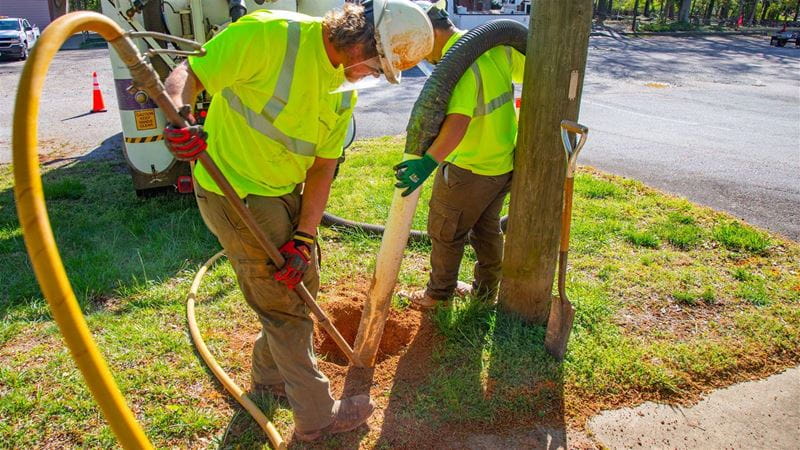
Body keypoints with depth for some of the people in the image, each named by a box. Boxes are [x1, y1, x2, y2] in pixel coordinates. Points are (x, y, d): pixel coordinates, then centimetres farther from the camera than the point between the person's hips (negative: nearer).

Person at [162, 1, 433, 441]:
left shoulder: (343, 93, 2)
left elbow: (323, 166, 1)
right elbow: (188, 75, -18)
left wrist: (303, 238, -7)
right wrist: (178, 116, -41)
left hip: (284, 191, 8)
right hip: (234, 193, -8)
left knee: (300, 285, 21)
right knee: (286, 305, 1)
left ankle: (269, 374, 46)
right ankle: (317, 415, 21)